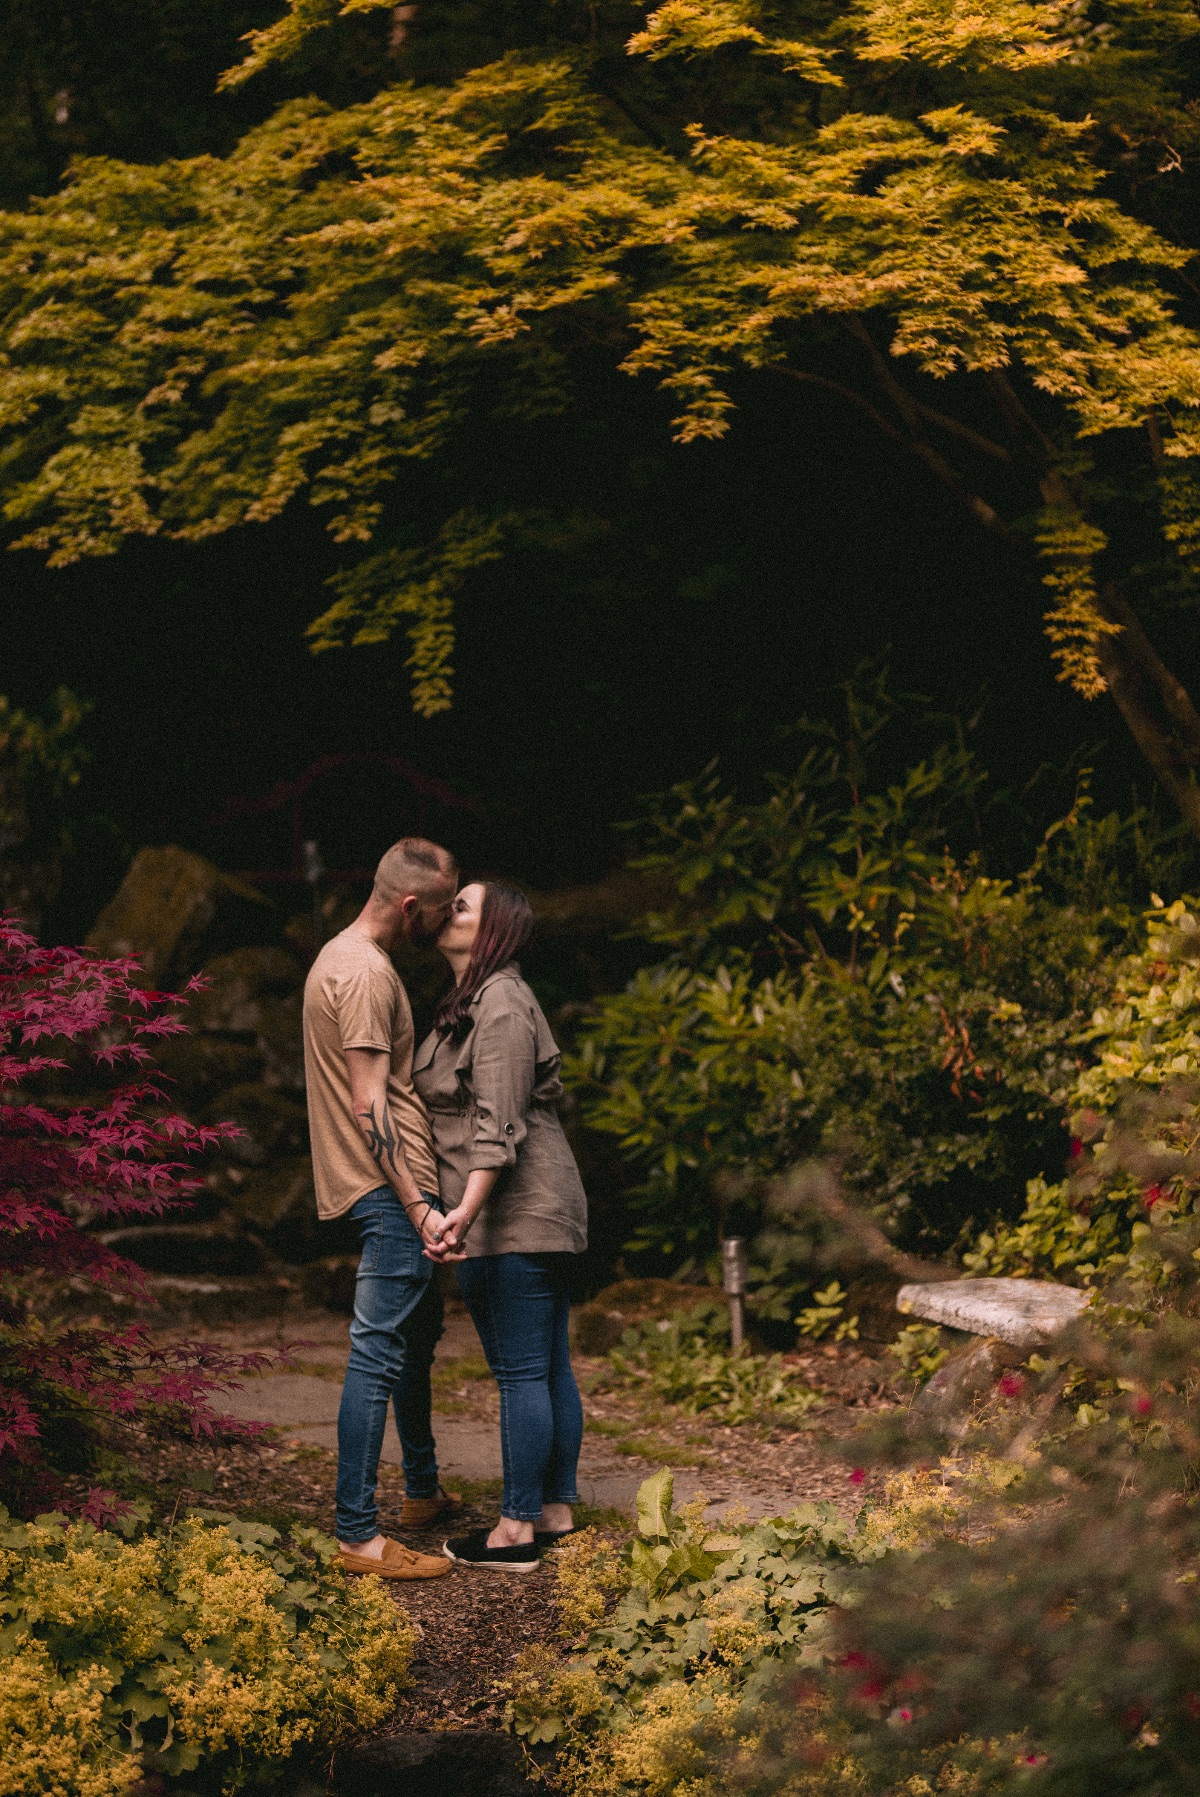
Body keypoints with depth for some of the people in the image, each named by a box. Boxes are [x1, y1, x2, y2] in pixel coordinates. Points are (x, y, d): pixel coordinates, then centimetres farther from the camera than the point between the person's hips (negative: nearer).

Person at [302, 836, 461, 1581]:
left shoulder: (343, 957, 16)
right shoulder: (365, 973, -17)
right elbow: (370, 1106, -22)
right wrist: (415, 1205, -24)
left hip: (397, 1189, 11)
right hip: (389, 1187, -11)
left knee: (419, 1332, 22)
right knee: (379, 1354, -10)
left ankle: (423, 1490, 36)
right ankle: (359, 1534, -11)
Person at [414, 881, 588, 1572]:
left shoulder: (501, 1005, -15)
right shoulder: (474, 1001, 18)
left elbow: (498, 1125, -24)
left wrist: (467, 1209, -32)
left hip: (512, 1217, -11)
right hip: (542, 1213, 11)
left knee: (522, 1371, -7)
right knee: (550, 1366, 13)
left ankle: (517, 1530, -4)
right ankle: (557, 1510, 19)